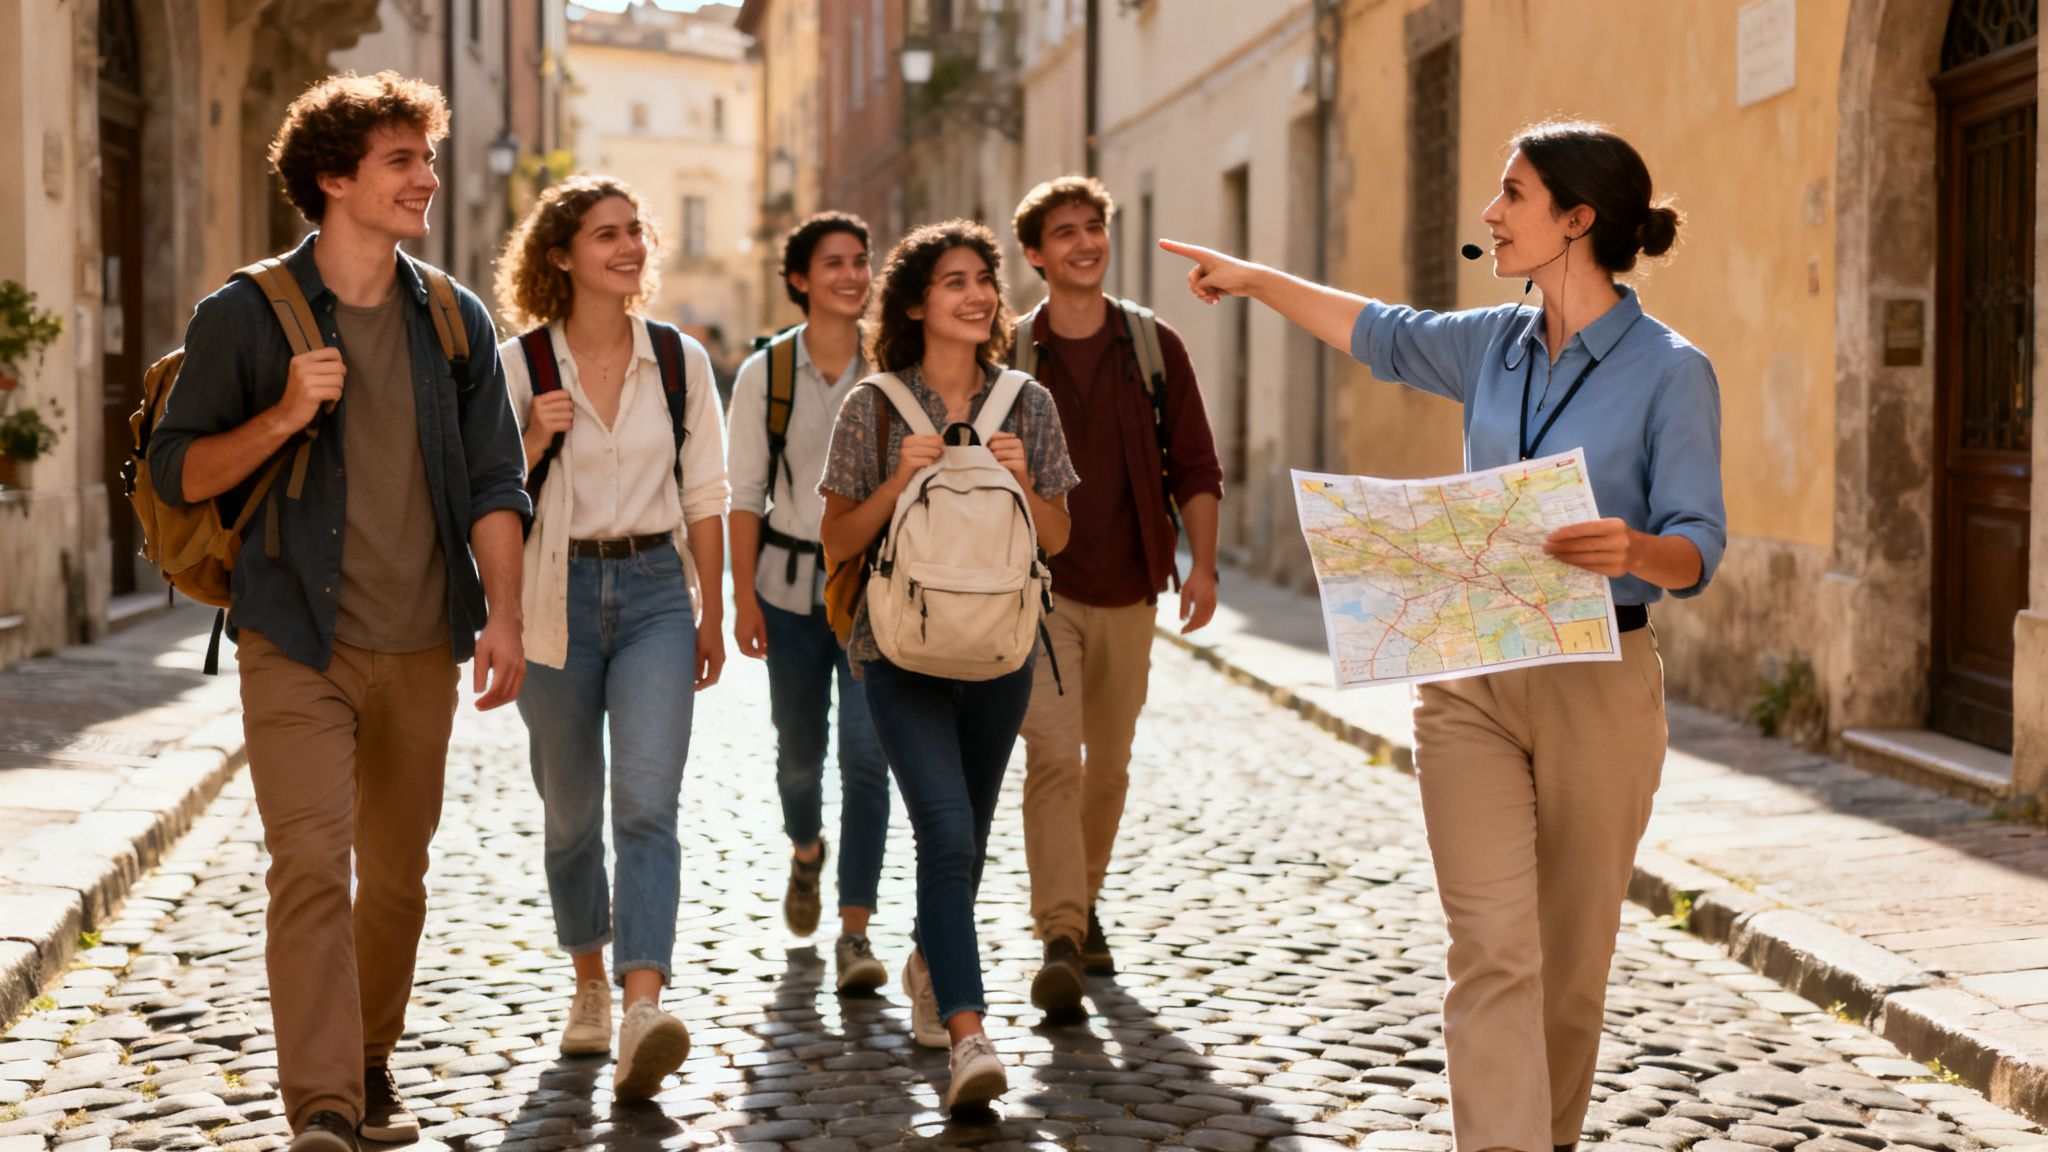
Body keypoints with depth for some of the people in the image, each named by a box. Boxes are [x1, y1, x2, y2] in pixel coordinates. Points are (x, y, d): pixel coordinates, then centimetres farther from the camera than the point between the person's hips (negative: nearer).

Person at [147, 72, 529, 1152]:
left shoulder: (455, 320, 8)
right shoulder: (245, 316, -3)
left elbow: (493, 484, 6)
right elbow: (177, 471, -1)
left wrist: (503, 616, -5)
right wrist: (282, 418, -17)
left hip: (421, 651, 4)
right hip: (296, 647, -4)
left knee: (396, 875, 12)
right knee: (311, 865, -14)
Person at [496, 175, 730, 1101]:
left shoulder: (680, 360, 3)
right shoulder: (519, 365, -2)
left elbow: (703, 496, 8)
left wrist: (711, 615, 8)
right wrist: (535, 441, -16)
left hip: (655, 592, 0)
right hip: (559, 597, 0)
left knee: (646, 803, -15)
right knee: (572, 811, 12)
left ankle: (643, 1012, -24)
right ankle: (589, 981, 32)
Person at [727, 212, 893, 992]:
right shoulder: (765, 374, -1)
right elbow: (744, 494, 0)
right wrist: (743, 597, -5)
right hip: (791, 583, 1)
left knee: (866, 752, -11)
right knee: (798, 748, 14)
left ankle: (854, 933, -9)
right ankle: (805, 851, 47)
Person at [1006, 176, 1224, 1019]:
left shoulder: (1154, 347, 4)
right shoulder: (1009, 357, 0)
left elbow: (1195, 467, 5)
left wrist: (1201, 563, -7)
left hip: (1128, 593, 3)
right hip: (1040, 589, -3)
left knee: (1109, 765, 13)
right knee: (1053, 757, -16)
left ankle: (1083, 902, 33)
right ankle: (1061, 941, -19)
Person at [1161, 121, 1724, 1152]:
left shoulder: (1670, 372, -8)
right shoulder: (1496, 345, 8)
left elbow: (1698, 547, -12)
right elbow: (1379, 334, 26)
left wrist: (1635, 552, -34)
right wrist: (1256, 278, 34)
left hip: (1596, 686, -3)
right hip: (1469, 677, 4)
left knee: (1570, 958, 10)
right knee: (1492, 950, -8)